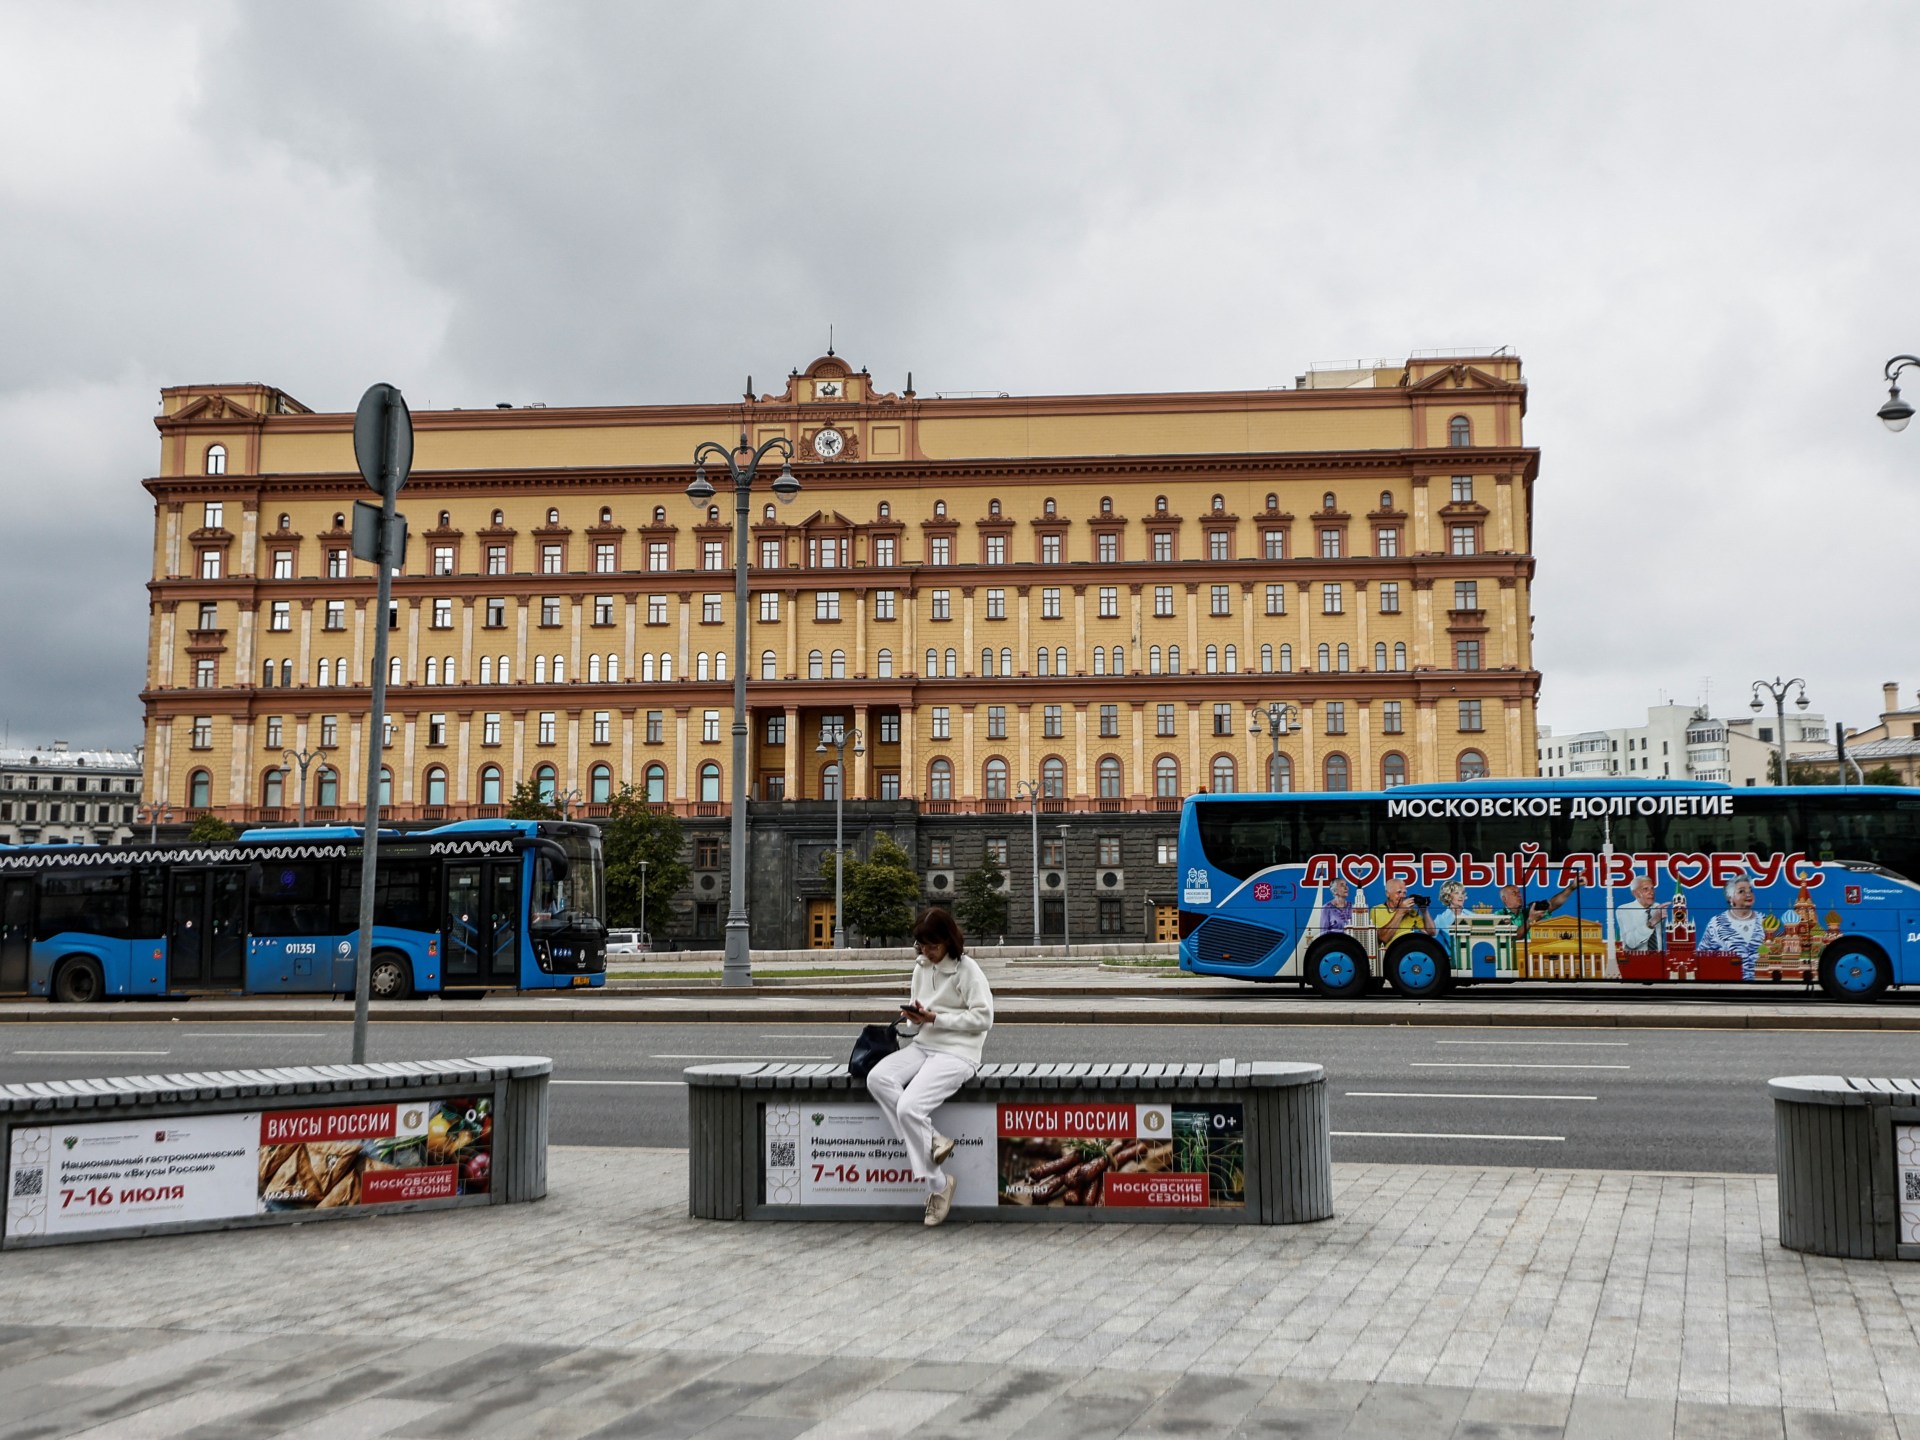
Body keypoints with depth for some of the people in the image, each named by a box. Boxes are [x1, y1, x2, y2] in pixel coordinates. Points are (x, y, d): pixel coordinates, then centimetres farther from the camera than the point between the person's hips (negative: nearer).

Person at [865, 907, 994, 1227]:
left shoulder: (967, 970, -6)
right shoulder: (921, 967, 14)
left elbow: (983, 1018, -11)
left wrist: (934, 1018, -15)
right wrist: (913, 1017, -6)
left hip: (957, 1053, -7)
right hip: (923, 1045, 7)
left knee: (909, 1107, -26)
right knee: (877, 1079, -23)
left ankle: (939, 1184, -10)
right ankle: (932, 1141, -18)